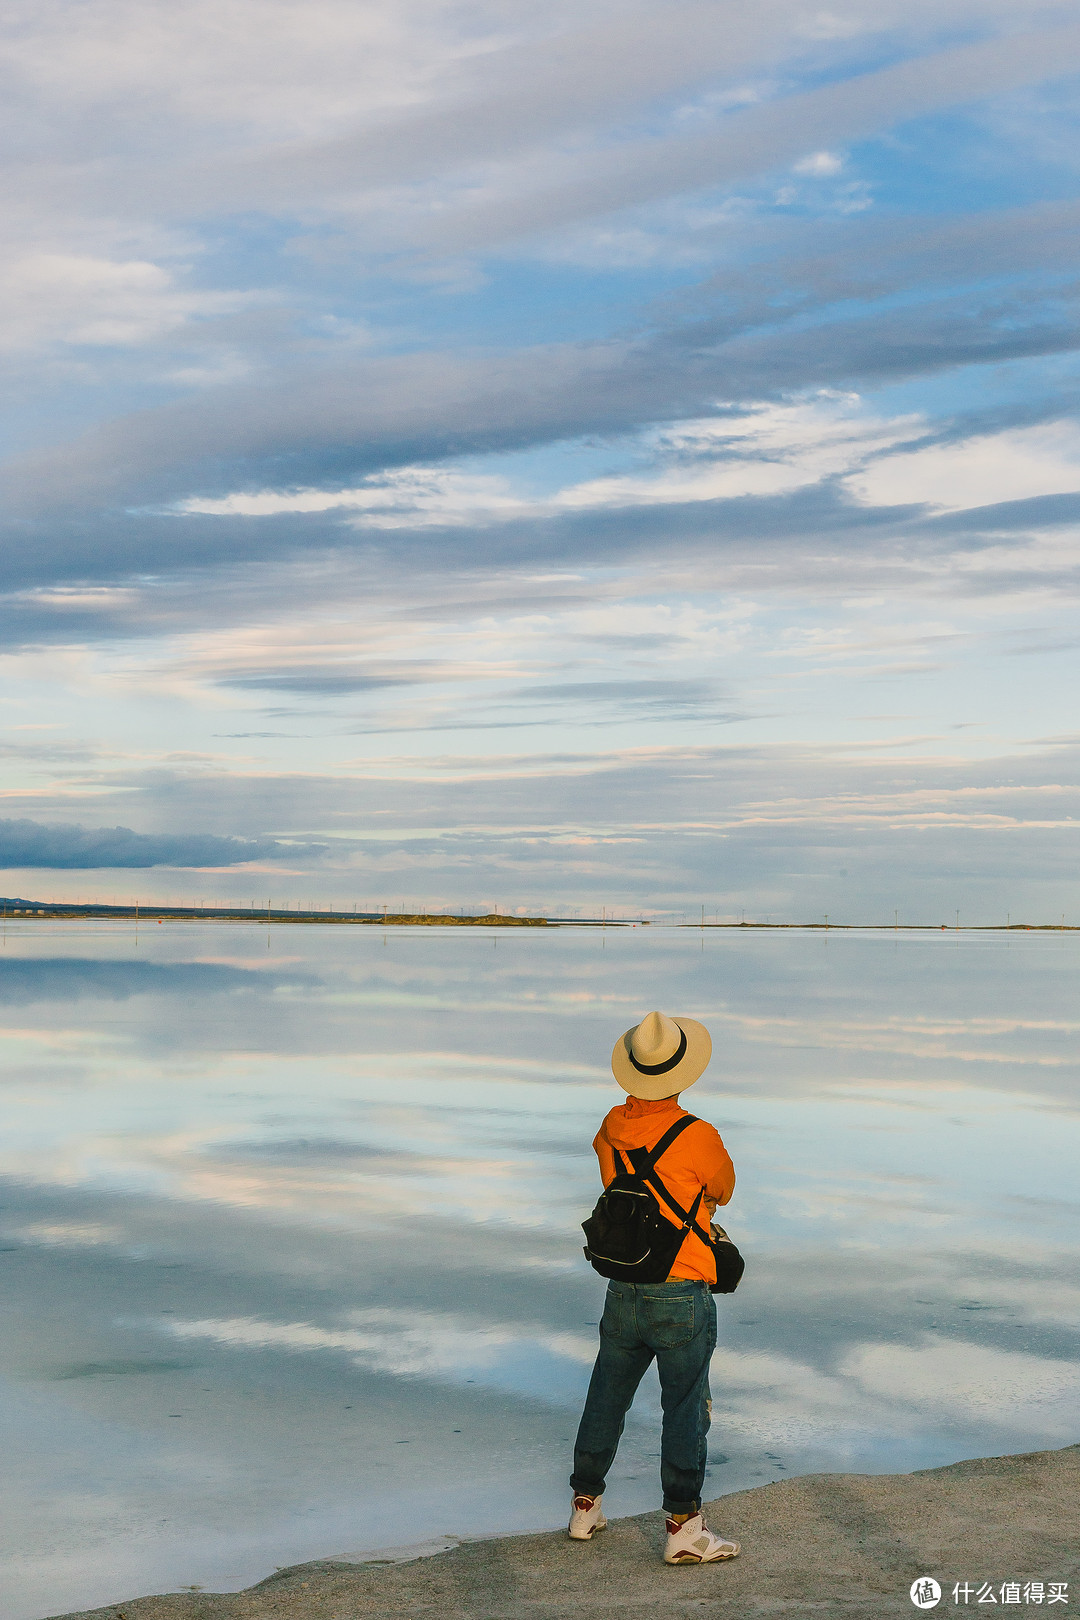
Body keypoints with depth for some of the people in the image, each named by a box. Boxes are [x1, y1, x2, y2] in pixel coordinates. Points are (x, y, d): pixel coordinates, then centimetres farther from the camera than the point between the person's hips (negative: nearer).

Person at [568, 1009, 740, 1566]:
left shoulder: (613, 1128, -1)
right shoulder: (698, 1138, -18)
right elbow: (722, 1191, 3)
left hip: (623, 1293, 6)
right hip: (682, 1299, -5)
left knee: (605, 1400, 18)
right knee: (685, 1411, 2)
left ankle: (585, 1506, 30)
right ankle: (683, 1530, 4)